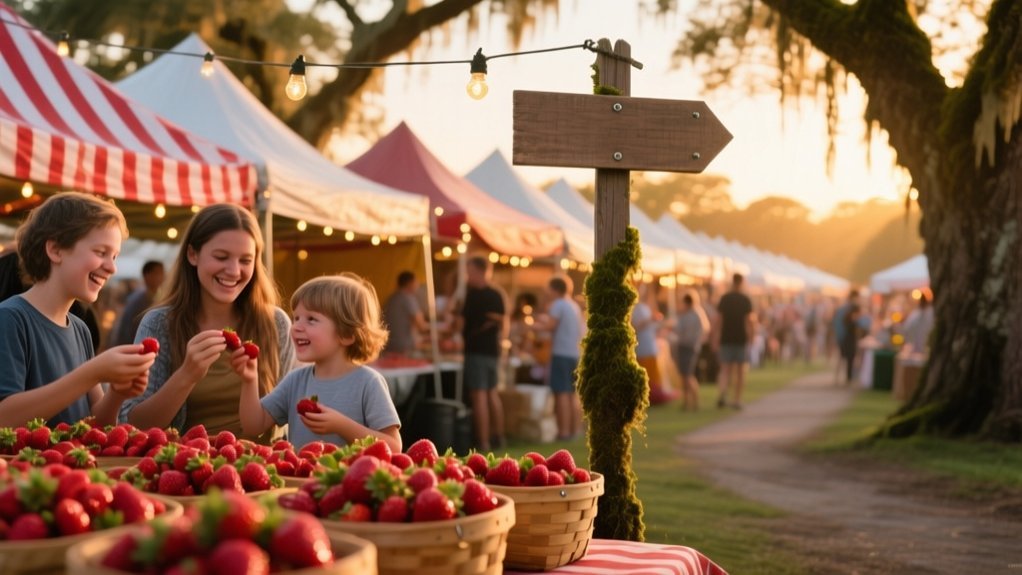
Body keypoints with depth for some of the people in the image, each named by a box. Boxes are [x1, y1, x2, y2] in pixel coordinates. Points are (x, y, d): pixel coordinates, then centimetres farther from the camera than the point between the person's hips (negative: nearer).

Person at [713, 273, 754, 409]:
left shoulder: (724, 299, 0)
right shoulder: (746, 300, -4)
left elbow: (719, 320, -3)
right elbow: (749, 321, -9)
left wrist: (716, 340, 0)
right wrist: (750, 337, 0)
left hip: (726, 339, 1)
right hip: (741, 339, -1)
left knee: (726, 370, 4)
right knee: (740, 371, 10)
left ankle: (722, 393, -21)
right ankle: (736, 400, 12)